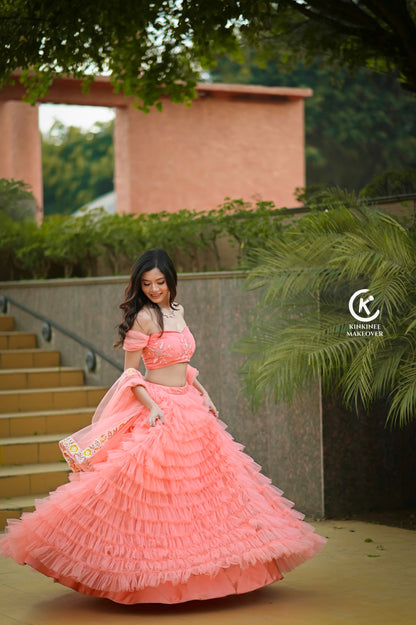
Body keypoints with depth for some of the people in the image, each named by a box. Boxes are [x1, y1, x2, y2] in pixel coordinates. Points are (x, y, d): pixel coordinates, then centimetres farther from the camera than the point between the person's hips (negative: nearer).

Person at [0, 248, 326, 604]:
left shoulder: (177, 312, 11)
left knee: (201, 485, 10)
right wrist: (151, 406, -20)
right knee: (155, 491, -8)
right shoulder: (143, 317, -11)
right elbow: (130, 372, -10)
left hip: (189, 407, 8)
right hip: (159, 411, -8)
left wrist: (202, 395, 16)